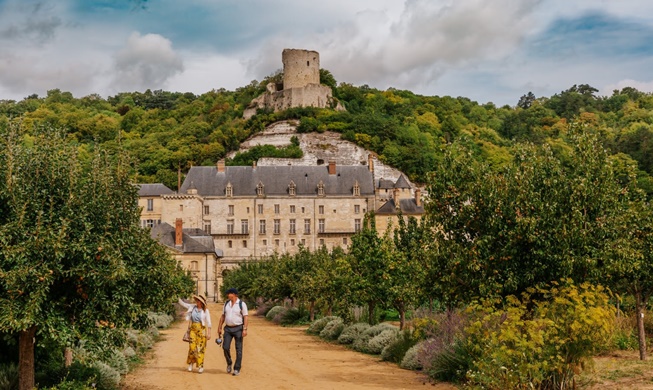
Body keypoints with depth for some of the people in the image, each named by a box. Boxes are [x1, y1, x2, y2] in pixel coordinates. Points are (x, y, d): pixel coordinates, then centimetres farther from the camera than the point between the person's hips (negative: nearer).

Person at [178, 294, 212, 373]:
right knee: (192, 347, -2)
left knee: (200, 348, -3)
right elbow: (182, 303, 12)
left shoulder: (205, 310, -5)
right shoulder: (192, 307, 4)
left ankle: (200, 366, 4)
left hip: (201, 329, -2)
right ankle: (190, 363, 20)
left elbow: (208, 322, -4)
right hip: (193, 329, 2)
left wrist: (209, 333, -7)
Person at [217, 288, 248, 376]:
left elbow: (245, 317, -9)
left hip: (238, 329, -4)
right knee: (225, 347, -6)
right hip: (228, 329, 4)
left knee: (238, 349, -1)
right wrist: (219, 328, 8)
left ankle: (237, 369, 6)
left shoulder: (242, 304, -7)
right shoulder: (226, 303, 8)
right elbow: (223, 316, 12)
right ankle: (229, 363, 19)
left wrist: (245, 329, -18)